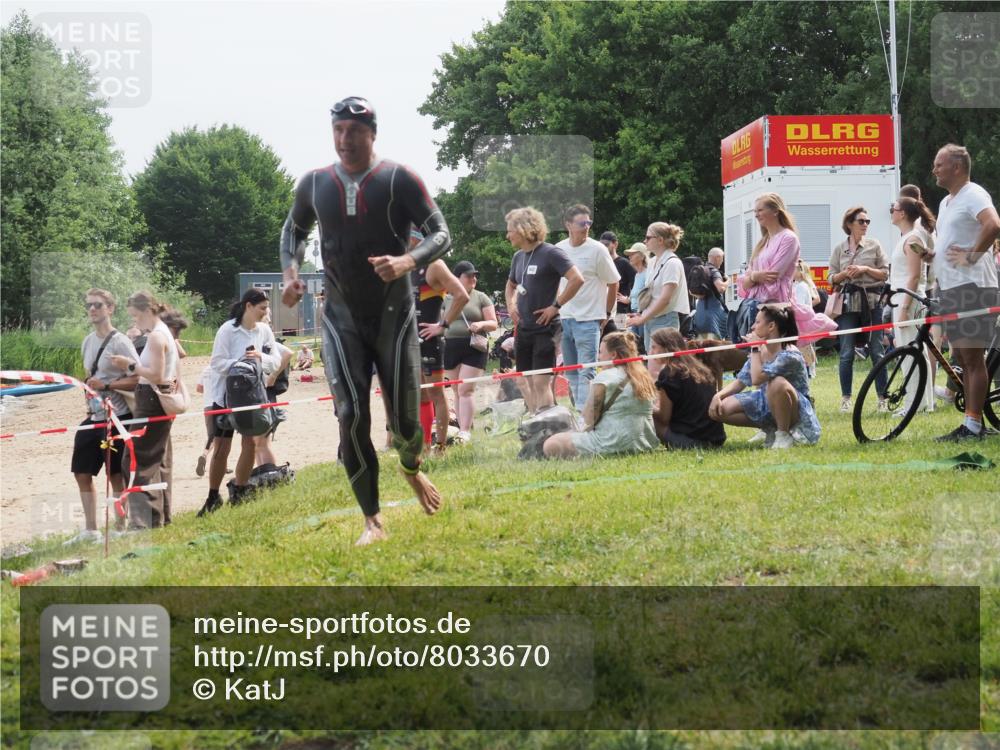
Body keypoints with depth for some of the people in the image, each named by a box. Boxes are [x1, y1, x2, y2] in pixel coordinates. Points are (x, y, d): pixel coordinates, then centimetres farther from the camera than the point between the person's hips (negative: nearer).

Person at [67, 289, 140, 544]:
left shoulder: (119, 342, -12)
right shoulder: (88, 342, 11)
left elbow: (138, 379, -16)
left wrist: (105, 386, -22)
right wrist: (90, 390, 11)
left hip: (117, 417, -8)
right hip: (94, 417, 8)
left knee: (116, 475, -1)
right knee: (82, 473, 9)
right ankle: (90, 530, 18)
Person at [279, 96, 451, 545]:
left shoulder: (399, 179, -8)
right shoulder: (314, 184, 3)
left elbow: (441, 234, -9)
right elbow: (293, 229, 21)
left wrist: (408, 262, -29)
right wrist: (290, 271, 1)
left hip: (394, 316, -2)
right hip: (341, 318, 2)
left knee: (404, 418, 0)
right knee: (351, 417, -9)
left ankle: (411, 469, 37)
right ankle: (373, 521, 0)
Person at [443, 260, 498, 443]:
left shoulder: (481, 298, 5)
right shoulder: (446, 299, 12)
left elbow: (494, 324, 4)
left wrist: (481, 324, -14)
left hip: (473, 349, -3)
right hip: (451, 349, 3)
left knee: (465, 390, -13)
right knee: (457, 392, 6)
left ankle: (466, 431, -15)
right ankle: (461, 427, 11)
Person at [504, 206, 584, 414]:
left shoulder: (550, 253, -11)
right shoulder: (518, 257, 12)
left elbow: (577, 279, -21)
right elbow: (511, 285, 31)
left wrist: (556, 306, -18)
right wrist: (510, 305, 13)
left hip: (545, 327, -8)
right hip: (523, 328, 8)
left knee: (541, 381, -11)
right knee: (526, 382, 9)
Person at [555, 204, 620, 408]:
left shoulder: (597, 250, -7)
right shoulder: (558, 250, 5)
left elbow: (613, 283, -1)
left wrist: (606, 314, 1)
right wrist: (555, 308, 12)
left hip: (589, 320, -5)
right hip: (564, 318, 5)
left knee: (585, 373, -9)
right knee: (571, 373, 11)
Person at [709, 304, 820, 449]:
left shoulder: (789, 355, -24)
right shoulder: (761, 350, 1)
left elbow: (757, 379, -34)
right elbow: (740, 381, 3)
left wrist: (755, 349, -22)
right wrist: (718, 396, -13)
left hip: (797, 411, -8)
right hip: (766, 402, 8)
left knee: (777, 383, -41)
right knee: (717, 409, -8)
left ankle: (784, 435, -19)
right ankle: (770, 429, 7)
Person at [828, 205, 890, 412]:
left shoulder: (874, 245, 6)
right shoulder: (839, 249, 9)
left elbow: (885, 273, 5)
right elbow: (832, 279, 10)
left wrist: (865, 269, -10)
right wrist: (844, 274, -10)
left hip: (871, 303, -1)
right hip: (848, 304, 1)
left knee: (877, 352, -1)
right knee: (846, 354, -1)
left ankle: (882, 398, 4)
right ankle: (845, 398, 6)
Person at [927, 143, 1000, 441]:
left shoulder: (973, 194, -10)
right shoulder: (947, 202, 20)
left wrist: (971, 256, -22)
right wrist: (929, 254, 11)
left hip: (972, 286, -10)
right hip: (951, 288, 10)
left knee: (972, 358, -8)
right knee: (962, 358, 11)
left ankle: (973, 426, -8)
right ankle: (971, 424, 15)